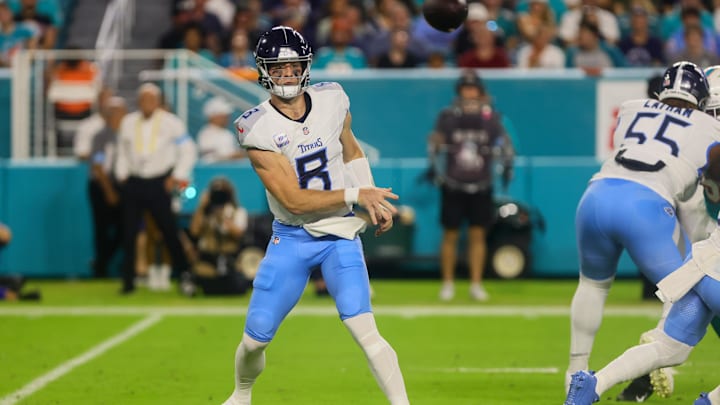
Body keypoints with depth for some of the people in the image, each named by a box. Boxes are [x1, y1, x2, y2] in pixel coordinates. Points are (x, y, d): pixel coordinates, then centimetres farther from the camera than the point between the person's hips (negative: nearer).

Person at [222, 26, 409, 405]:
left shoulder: (332, 100, -6)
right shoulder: (257, 129, -17)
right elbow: (294, 202, -21)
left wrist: (374, 202, 4)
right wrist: (357, 195, -23)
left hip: (339, 235, 1)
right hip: (291, 238, -1)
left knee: (364, 330, -17)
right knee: (254, 340, 5)